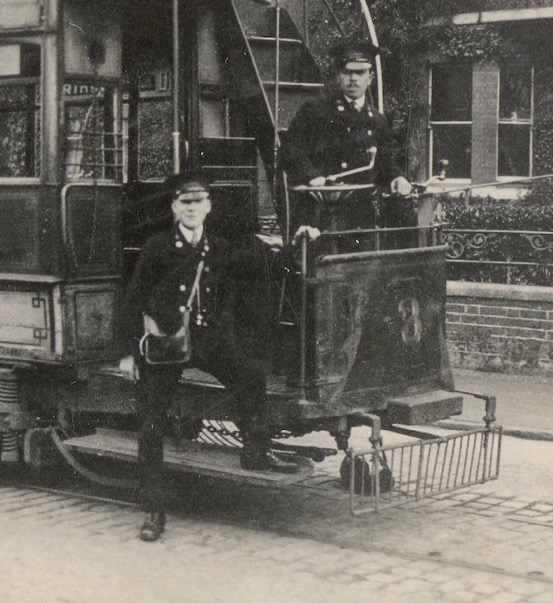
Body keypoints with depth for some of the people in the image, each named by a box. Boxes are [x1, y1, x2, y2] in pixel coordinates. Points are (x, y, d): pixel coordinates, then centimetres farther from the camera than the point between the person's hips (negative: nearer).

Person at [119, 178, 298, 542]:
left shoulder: (219, 250, 9)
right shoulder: (158, 247, -2)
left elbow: (226, 301, 19)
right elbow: (136, 300, 1)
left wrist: (225, 340, 8)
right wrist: (131, 351, -2)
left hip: (206, 336, 3)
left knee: (251, 377, -20)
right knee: (151, 427, -2)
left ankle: (256, 452, -1)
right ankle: (155, 511, 8)